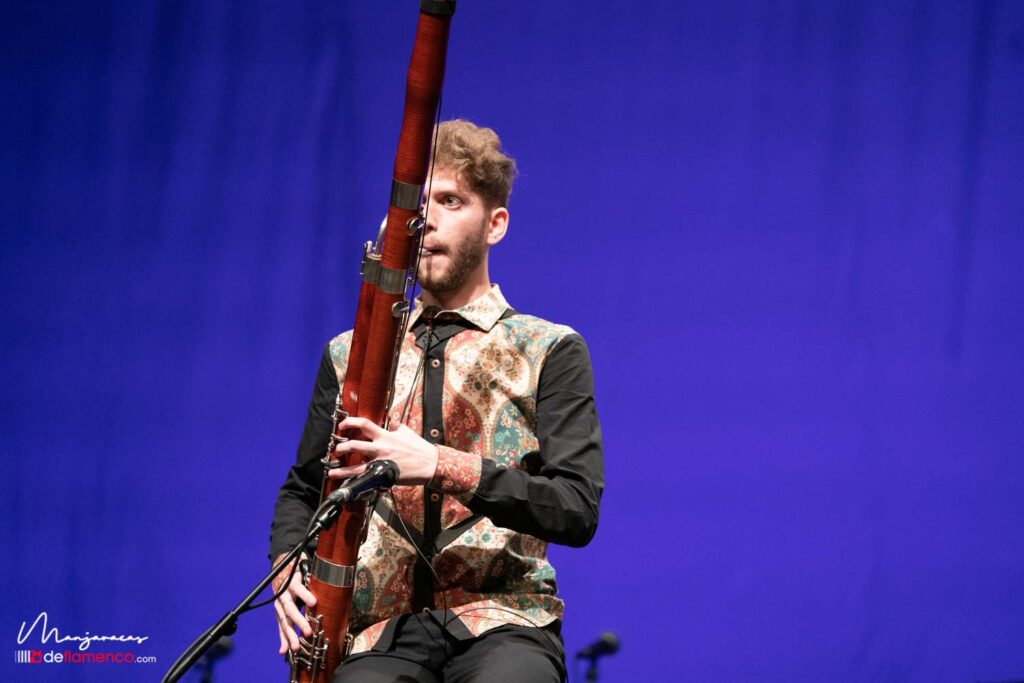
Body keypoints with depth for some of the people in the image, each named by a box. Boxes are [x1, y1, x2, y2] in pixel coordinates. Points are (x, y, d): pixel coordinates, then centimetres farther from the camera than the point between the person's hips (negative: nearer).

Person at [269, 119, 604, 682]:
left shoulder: (549, 351, 9)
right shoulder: (349, 355, 20)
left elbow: (578, 512, -2)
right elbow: (302, 493, 29)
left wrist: (443, 465, -16)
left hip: (502, 620, -1)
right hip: (379, 630, 2)